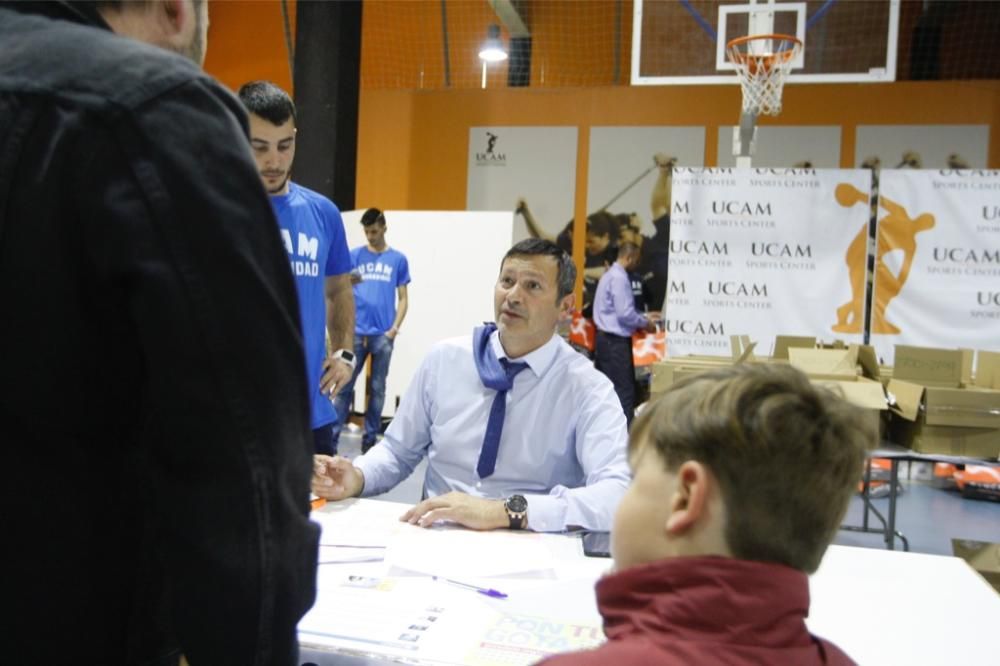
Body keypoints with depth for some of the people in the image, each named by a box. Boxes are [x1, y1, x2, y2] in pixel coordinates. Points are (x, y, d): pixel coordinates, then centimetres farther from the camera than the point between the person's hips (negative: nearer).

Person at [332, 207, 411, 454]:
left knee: (377, 388, 6)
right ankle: (332, 437, 2)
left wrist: (395, 328, -5)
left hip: (383, 334, 0)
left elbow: (403, 298, 7)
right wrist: (349, 281, -18)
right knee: (345, 386, -1)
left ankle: (370, 439, 14)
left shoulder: (398, 259, 7)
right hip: (356, 331, 0)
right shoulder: (355, 255, 7)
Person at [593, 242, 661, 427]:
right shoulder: (619, 278, -16)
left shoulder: (610, 275, 15)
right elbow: (625, 314, -21)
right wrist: (645, 323, -5)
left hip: (604, 339, 10)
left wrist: (644, 316, 20)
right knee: (624, 391, -5)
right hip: (616, 342, -10)